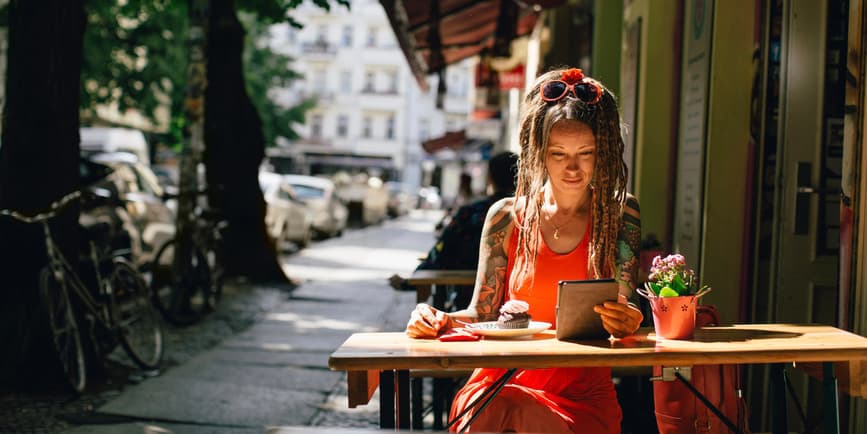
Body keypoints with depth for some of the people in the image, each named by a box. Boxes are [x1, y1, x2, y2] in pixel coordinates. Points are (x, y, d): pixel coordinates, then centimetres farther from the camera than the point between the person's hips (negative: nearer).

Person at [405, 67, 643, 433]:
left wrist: (626, 322, -23)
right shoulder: (507, 217, 7)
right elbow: (482, 314, 8)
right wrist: (439, 321, -13)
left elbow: (622, 314, 2)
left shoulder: (620, 215, 8)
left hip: (582, 392, -1)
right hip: (503, 382, 1)